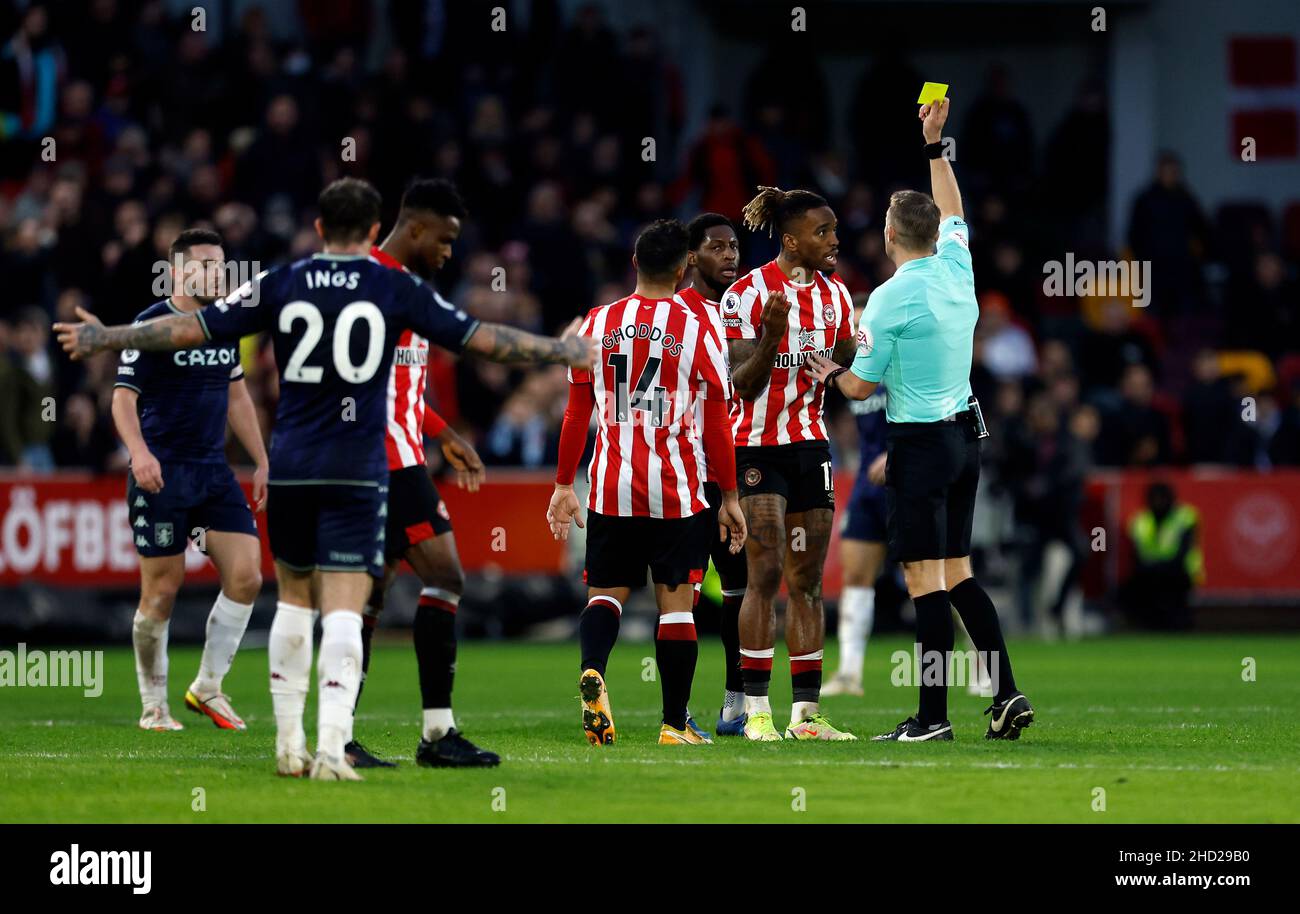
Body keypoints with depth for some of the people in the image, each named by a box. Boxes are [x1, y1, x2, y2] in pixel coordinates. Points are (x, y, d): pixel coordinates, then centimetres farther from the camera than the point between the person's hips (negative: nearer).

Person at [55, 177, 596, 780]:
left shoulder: (281, 284, 3)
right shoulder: (396, 289, -1)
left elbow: (191, 329, 4)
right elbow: (479, 339, 2)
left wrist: (105, 338, 16)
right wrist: (562, 352, 12)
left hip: (289, 468, 2)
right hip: (358, 470, -2)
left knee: (294, 599, 17)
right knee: (343, 611, -6)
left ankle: (288, 742, 16)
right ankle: (331, 746, -18)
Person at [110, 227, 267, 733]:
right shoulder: (152, 324, -9)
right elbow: (123, 397, -13)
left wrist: (262, 462, 19)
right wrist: (139, 452, -29)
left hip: (214, 471, 6)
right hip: (162, 473, -6)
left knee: (246, 577, -5)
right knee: (162, 591, -3)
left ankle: (207, 687, 9)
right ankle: (153, 706, 11)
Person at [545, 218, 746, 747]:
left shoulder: (598, 325, 3)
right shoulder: (697, 330, -4)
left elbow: (577, 416, 7)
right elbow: (716, 426, -2)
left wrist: (564, 486, 15)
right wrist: (729, 497, 6)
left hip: (611, 488, 2)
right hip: (677, 492, -2)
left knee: (605, 592, 11)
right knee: (675, 601, 5)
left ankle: (592, 669, -20)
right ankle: (674, 724, 7)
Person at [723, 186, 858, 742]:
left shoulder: (834, 294, 7)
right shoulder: (748, 294, -11)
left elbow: (846, 371, 15)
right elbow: (743, 384, -13)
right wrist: (772, 336, -28)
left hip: (811, 444, 6)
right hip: (757, 445, -6)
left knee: (808, 581, 6)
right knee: (766, 575, -13)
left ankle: (806, 712, 8)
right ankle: (756, 711, -10)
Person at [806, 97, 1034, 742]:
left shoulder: (890, 299, -14)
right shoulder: (957, 270, 5)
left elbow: (862, 386, -9)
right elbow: (953, 211, 27)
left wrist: (829, 375, 11)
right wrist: (935, 143, 31)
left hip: (919, 441, -7)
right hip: (965, 434, 7)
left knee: (926, 579, -6)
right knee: (958, 573, 13)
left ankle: (933, 716, -7)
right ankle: (1007, 694, 8)